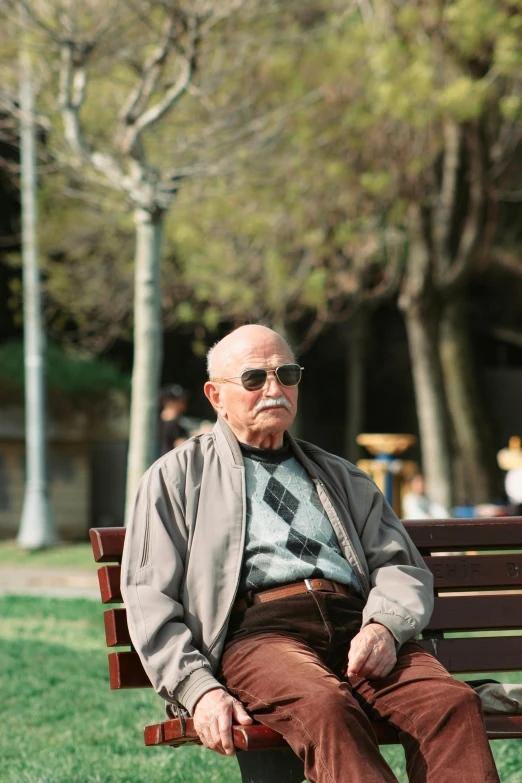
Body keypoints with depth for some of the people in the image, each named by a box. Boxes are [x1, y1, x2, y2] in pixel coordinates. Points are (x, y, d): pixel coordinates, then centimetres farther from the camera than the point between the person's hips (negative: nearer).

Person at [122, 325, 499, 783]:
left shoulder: (340, 478, 31)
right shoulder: (177, 478, 20)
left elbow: (401, 567, 21)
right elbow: (150, 599, 10)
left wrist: (384, 627, -5)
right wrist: (199, 689, -9)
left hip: (356, 625, 4)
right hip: (258, 630, -4)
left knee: (453, 702, -29)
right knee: (325, 708, -39)